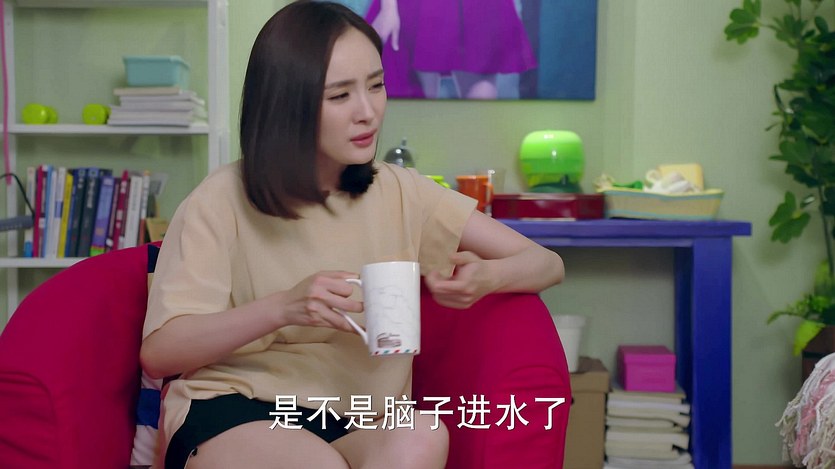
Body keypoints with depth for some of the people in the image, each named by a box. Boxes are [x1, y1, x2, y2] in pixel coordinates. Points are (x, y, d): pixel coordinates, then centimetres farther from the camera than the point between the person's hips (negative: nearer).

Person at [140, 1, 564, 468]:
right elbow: (157, 353, -8)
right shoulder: (223, 201, -4)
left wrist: (486, 277, -19)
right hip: (231, 414, -2)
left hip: (359, 428, 2)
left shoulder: (399, 193, 4)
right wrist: (282, 308, -24)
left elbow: (547, 264, 6)